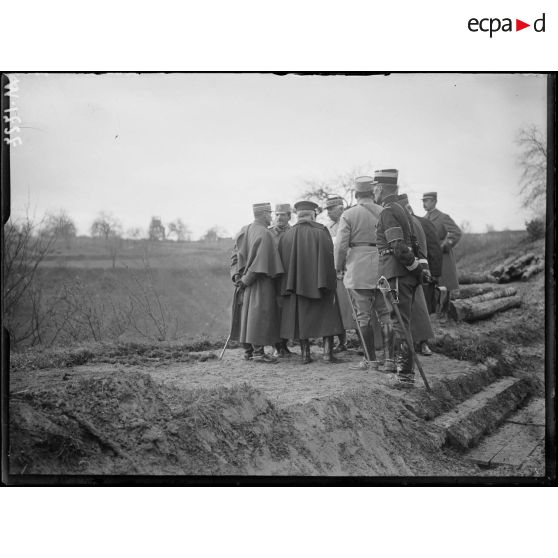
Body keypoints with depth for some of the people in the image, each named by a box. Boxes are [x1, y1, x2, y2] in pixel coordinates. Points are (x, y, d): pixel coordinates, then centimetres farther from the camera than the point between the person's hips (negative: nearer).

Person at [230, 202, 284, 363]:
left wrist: (236, 276, 1)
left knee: (247, 312, 11)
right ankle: (258, 351, -3)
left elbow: (235, 255, 8)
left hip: (245, 281, 8)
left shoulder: (243, 231, 9)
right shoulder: (264, 234, -15)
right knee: (259, 313, -4)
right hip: (261, 282, -8)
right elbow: (261, 259, -20)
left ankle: (248, 350, 16)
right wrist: (246, 280, -16)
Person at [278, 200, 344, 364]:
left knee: (301, 319, 10)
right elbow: (329, 257, -12)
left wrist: (285, 289, 13)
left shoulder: (286, 236, 4)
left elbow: (282, 263, 7)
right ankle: (327, 351, -2)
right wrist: (330, 282, -9)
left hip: (295, 284, 3)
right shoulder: (320, 232, -8)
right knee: (326, 317, 6)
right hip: (318, 283, -3)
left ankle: (305, 354, 9)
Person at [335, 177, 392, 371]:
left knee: (364, 316, 4)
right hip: (383, 267, 3)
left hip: (358, 270, -3)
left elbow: (341, 245, -7)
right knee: (385, 314, 9)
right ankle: (389, 359, 7)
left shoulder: (348, 215, -5)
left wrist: (339, 267, 7)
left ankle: (371, 360, 7)